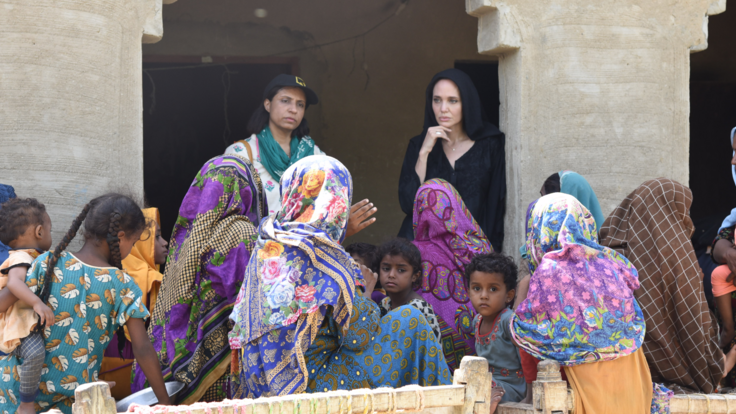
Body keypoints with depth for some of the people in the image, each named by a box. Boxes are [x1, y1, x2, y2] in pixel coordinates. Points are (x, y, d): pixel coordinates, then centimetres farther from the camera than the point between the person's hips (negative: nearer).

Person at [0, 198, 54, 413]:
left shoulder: (36, 258, 16)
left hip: (35, 320, 11)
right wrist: (37, 303, -45)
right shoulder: (21, 258, -17)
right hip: (20, 324, -11)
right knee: (35, 353, -35)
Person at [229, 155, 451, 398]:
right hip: (308, 390, -8)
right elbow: (360, 337, -15)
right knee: (410, 320, 0)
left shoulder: (265, 244, 3)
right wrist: (365, 293, 4)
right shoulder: (327, 258, -19)